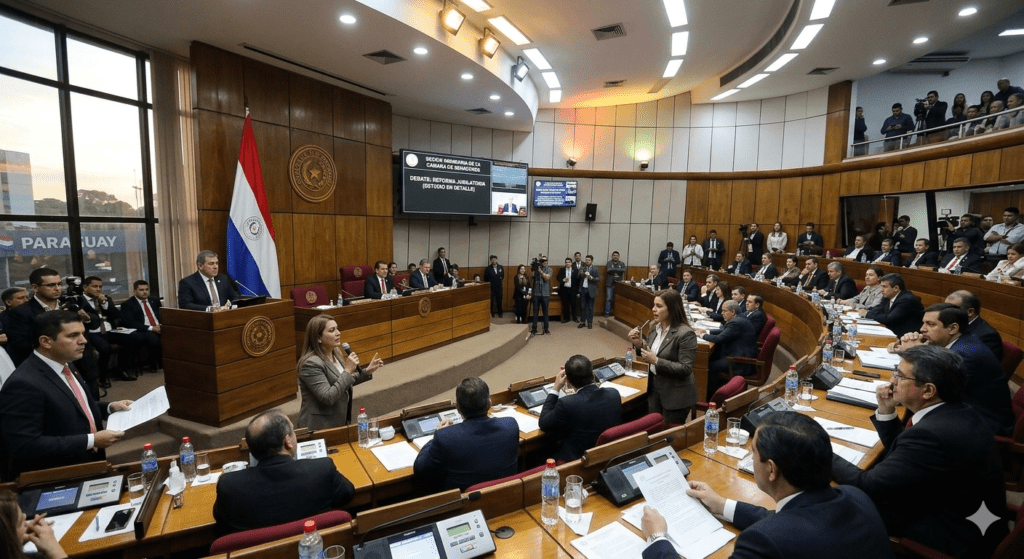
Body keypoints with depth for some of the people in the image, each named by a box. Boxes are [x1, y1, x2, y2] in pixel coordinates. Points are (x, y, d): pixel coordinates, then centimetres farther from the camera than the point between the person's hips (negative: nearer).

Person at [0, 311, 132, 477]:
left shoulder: (64, 366, 4)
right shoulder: (23, 384, -21)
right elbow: (25, 446, -24)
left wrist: (109, 408, 3)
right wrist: (91, 440, -23)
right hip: (56, 479, -7)